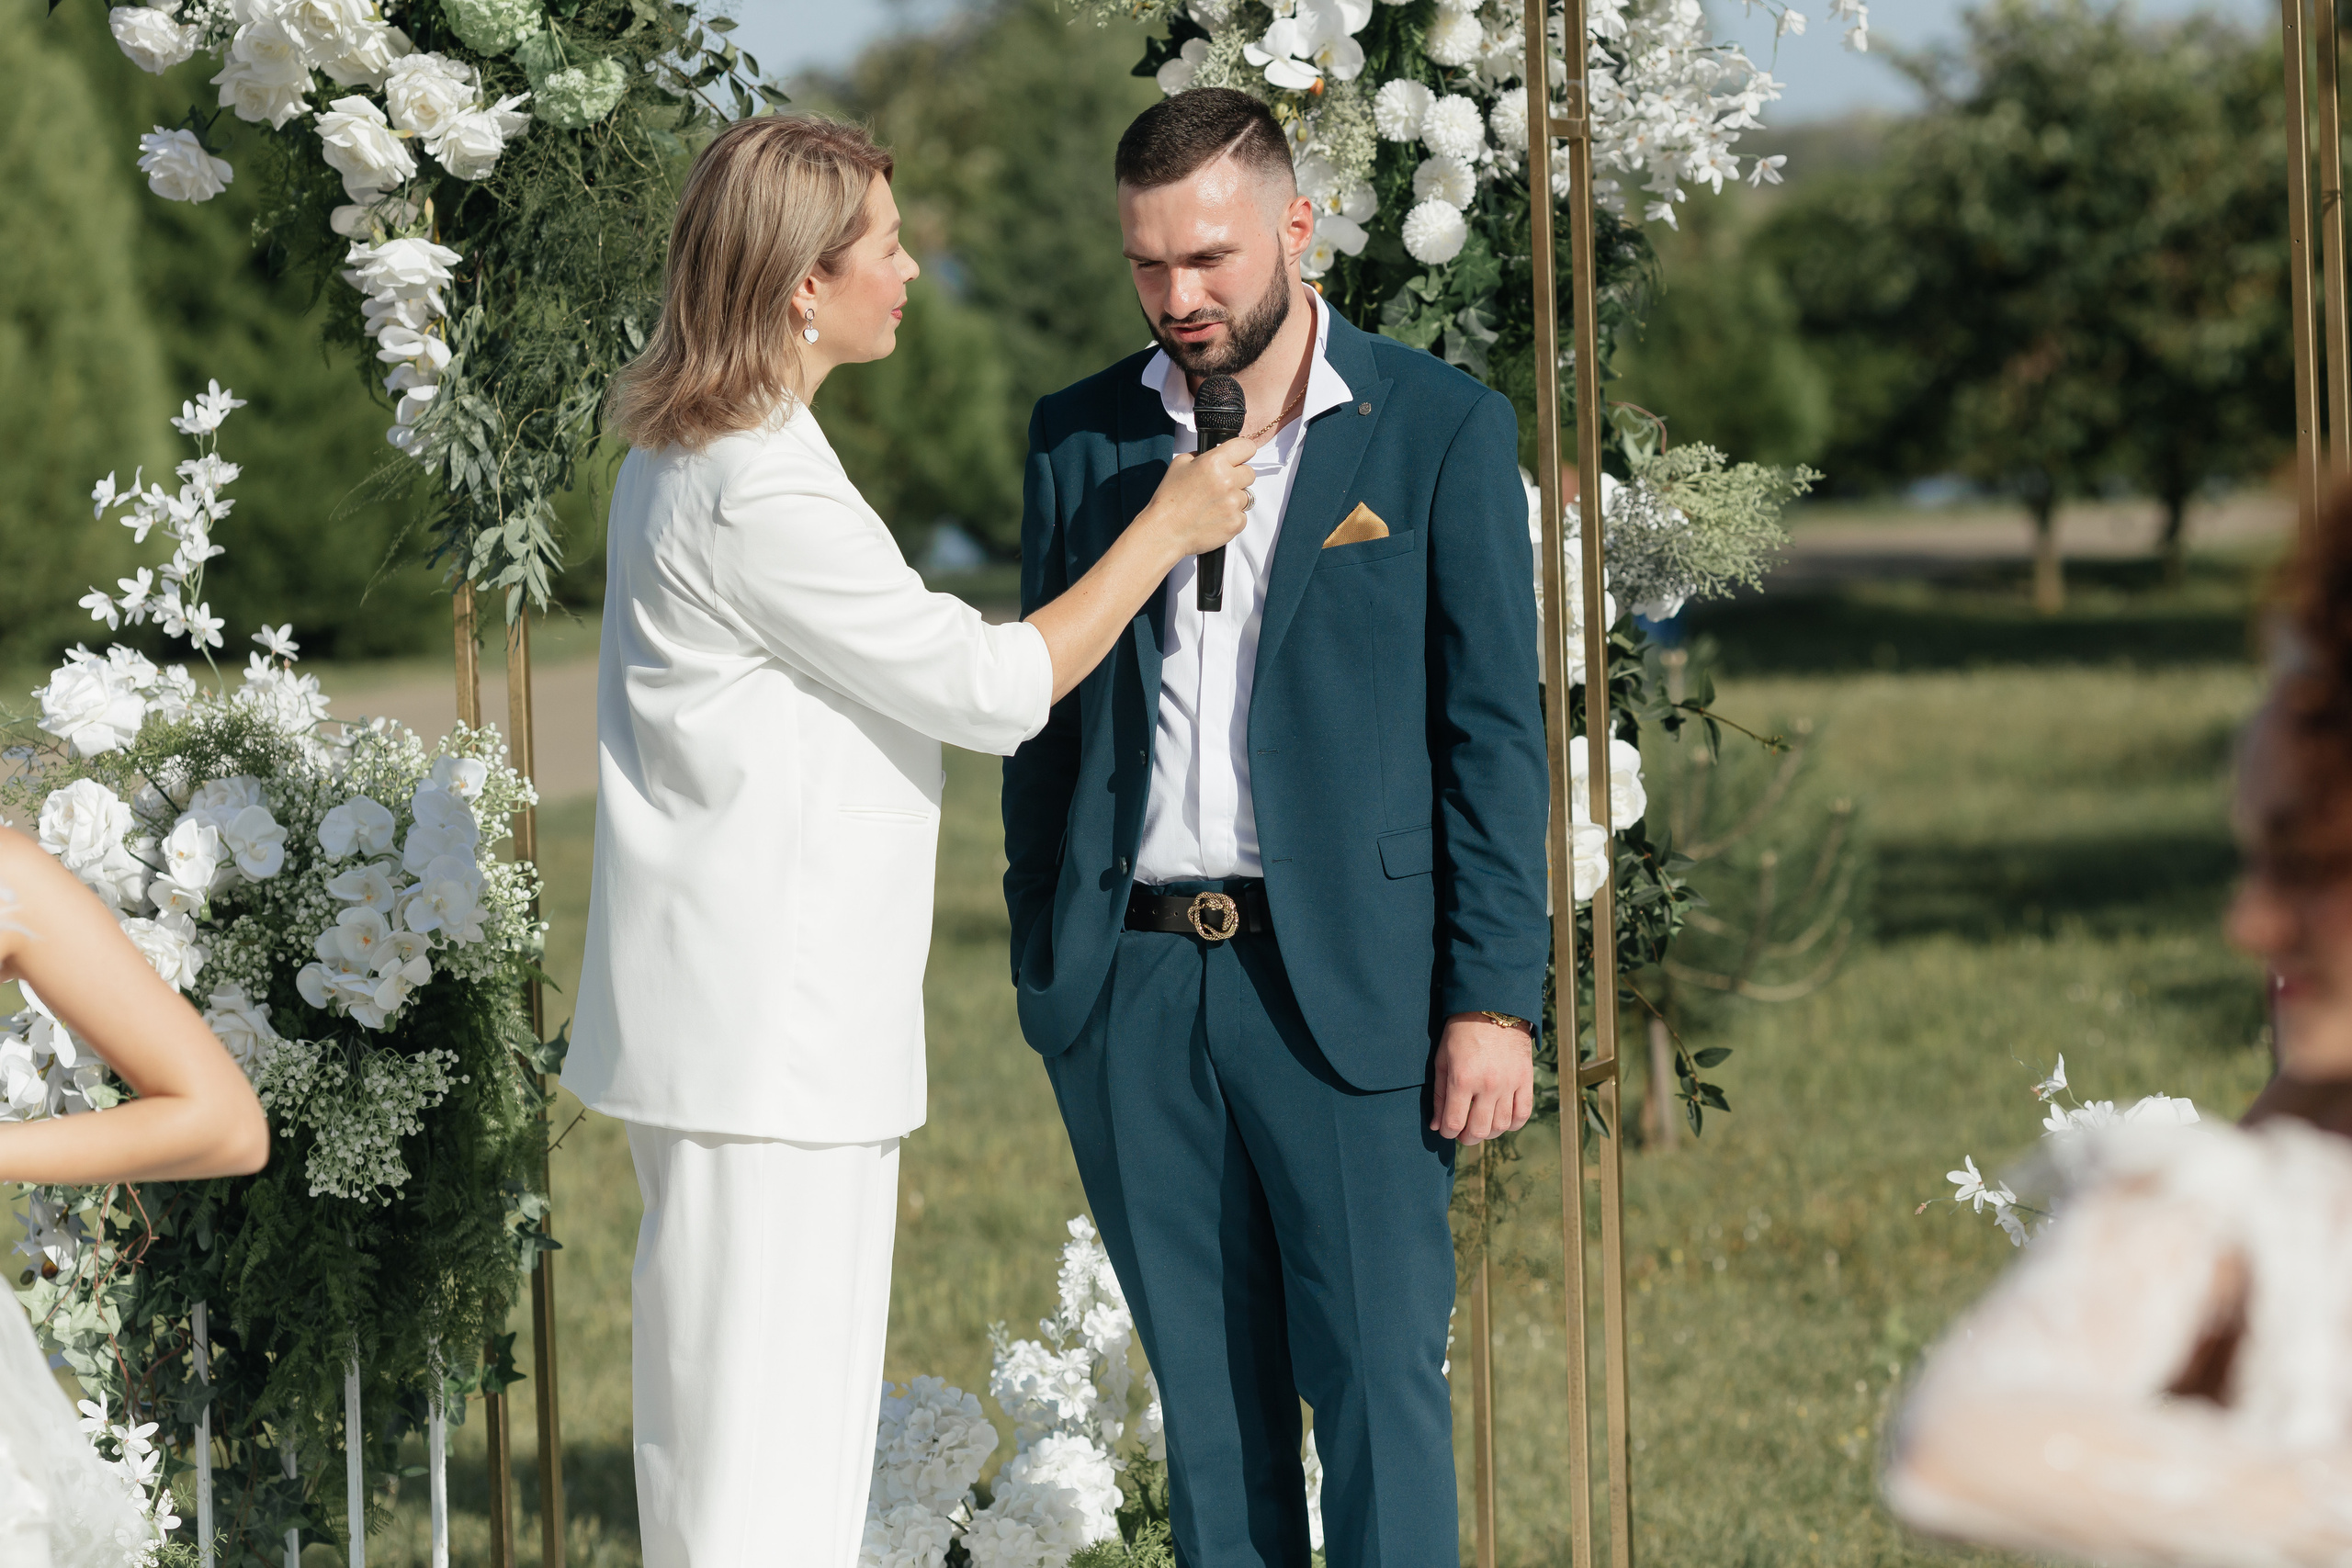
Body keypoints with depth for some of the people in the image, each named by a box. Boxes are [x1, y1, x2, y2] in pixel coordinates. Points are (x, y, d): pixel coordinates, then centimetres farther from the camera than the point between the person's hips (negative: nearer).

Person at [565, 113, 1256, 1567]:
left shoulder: (687, 456, 12)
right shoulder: (759, 496, -20)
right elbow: (992, 687, -15)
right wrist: (1167, 529, -5)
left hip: (731, 1019, 10)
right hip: (768, 1031, -10)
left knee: (730, 1407, 15)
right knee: (768, 1440, -7)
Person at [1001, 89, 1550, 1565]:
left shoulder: (1442, 428, 0)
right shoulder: (1083, 435, 10)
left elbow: (1495, 728, -2)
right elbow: (1045, 713, 15)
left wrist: (1494, 998, -8)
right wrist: (1040, 965, 10)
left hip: (1344, 986, -3)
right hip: (1132, 987, 3)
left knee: (1379, 1377, -4)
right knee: (1207, 1389, 7)